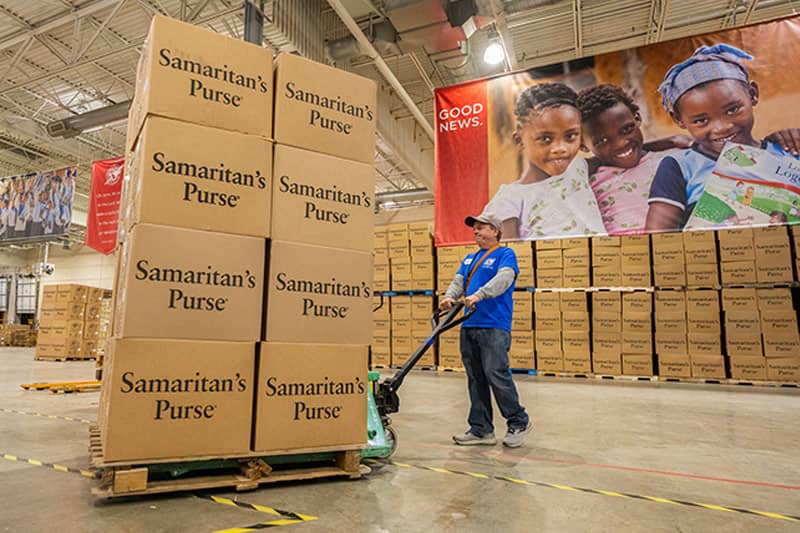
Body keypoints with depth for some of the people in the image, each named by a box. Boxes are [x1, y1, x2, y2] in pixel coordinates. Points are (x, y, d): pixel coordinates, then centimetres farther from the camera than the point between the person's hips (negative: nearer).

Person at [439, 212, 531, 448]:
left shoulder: (506, 254, 0)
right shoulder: (469, 259, 22)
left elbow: (503, 279, -17)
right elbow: (458, 281, 12)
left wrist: (478, 295, -32)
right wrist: (450, 297, -10)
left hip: (494, 327, -7)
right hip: (469, 326, 7)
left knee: (496, 374, -9)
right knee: (475, 379, 9)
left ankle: (519, 422, 10)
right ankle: (481, 430, 17)